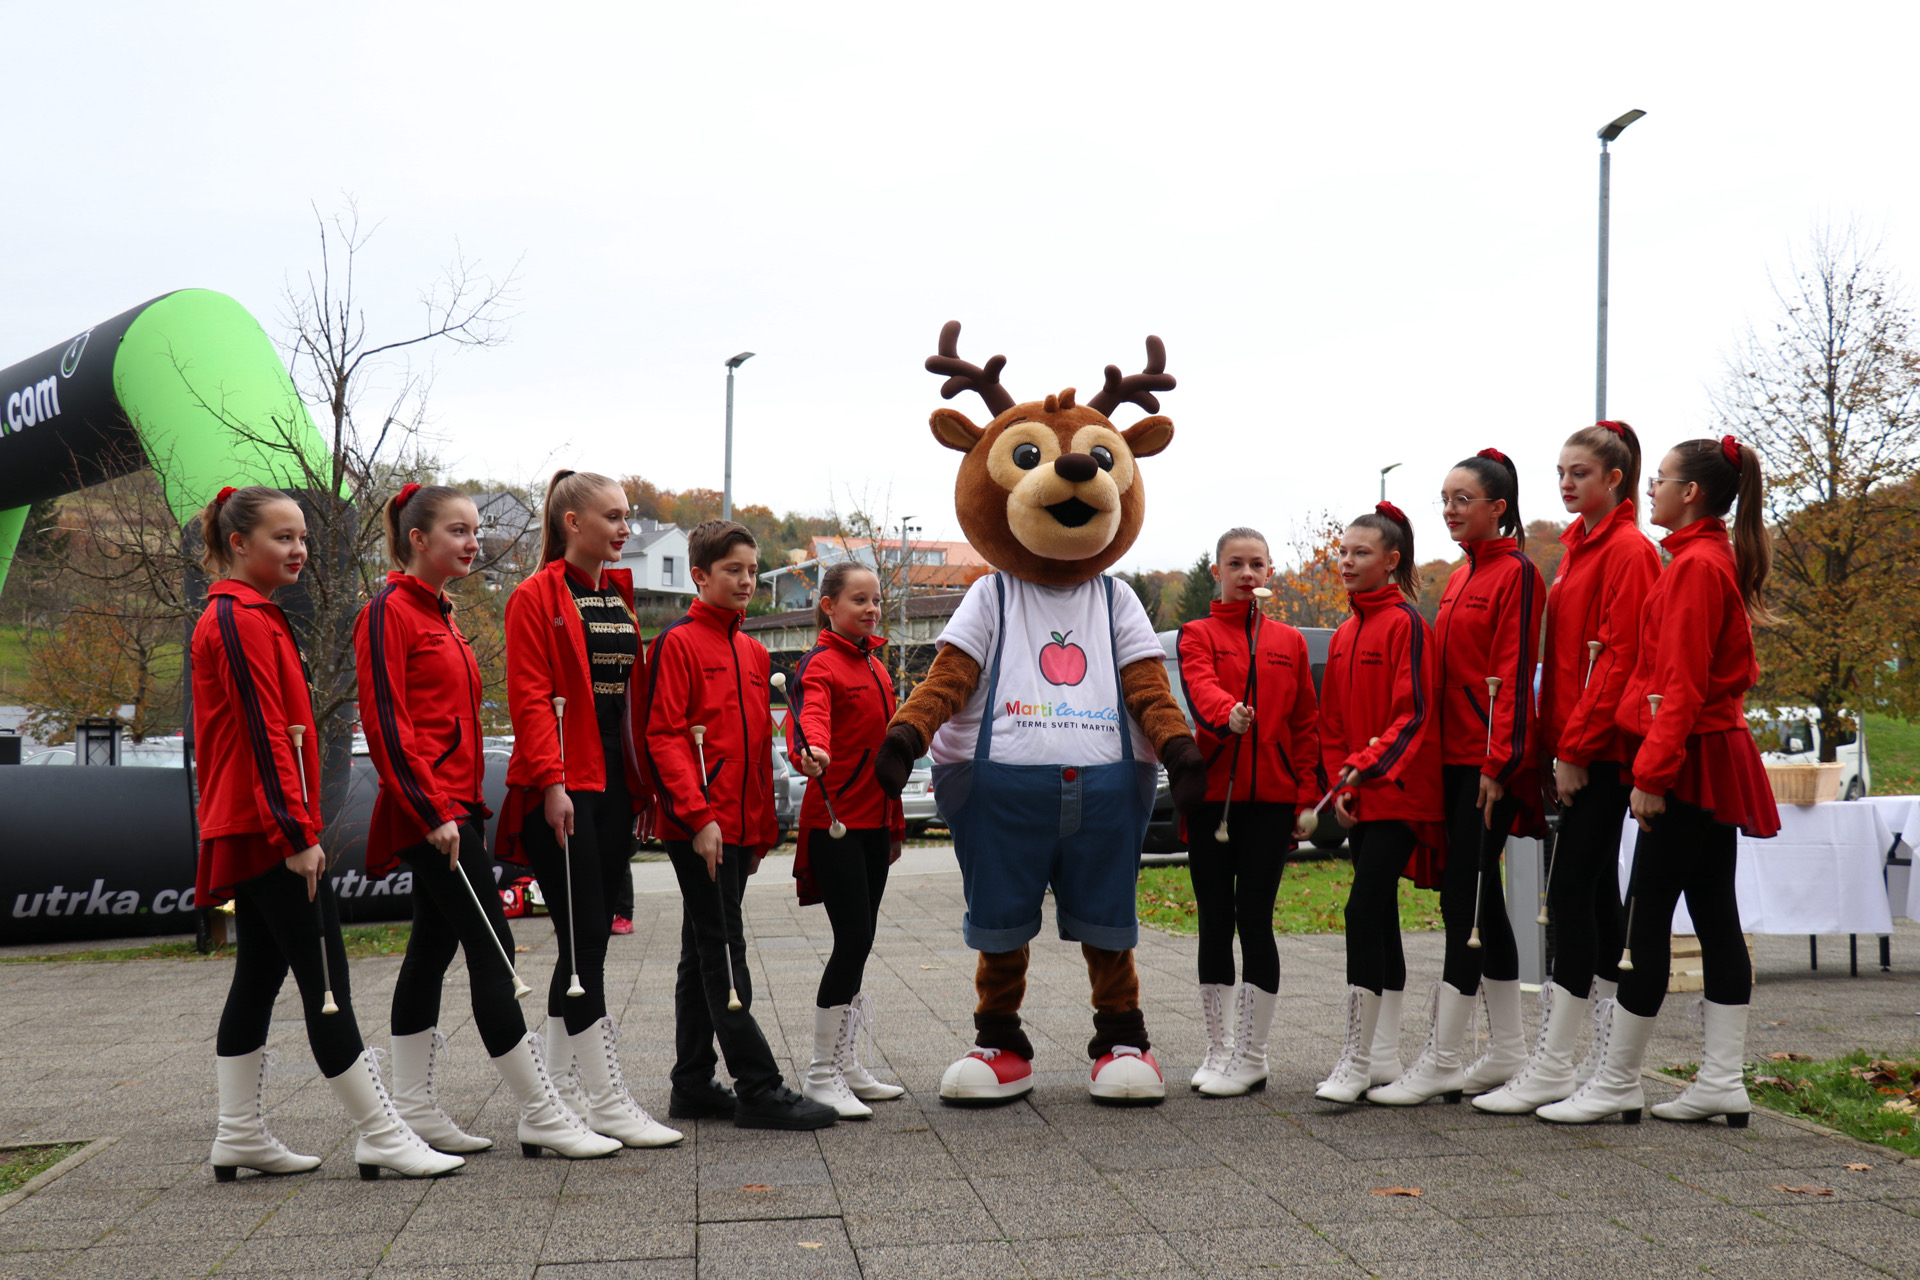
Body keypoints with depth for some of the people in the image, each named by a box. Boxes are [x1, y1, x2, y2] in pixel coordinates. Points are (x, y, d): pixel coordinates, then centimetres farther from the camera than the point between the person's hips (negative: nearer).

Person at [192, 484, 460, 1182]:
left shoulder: (248, 616, 18)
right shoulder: (241, 619, -13)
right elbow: (264, 733, -19)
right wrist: (297, 832, -22)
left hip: (253, 833, 11)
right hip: (273, 833, -11)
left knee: (259, 976, 13)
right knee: (325, 981, -7)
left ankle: (240, 1134, 19)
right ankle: (381, 1136, -3)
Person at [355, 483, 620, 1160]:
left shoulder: (439, 616, 19)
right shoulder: (390, 611, -9)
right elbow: (385, 722, -16)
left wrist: (463, 805, 16)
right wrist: (431, 812, -20)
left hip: (453, 808, 10)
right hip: (432, 812, -10)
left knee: (432, 948, 11)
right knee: (491, 951, -8)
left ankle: (413, 1107, 19)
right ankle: (542, 1114, -4)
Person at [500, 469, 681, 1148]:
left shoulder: (619, 597, 17)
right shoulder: (536, 596, -5)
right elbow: (529, 698, -12)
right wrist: (550, 781, -19)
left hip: (611, 782, 8)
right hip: (561, 789, -8)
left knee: (586, 942, 10)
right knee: (582, 941, -6)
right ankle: (607, 1101, -2)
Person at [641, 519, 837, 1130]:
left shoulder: (753, 651, 17)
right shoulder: (678, 642, -6)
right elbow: (662, 736, -13)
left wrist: (765, 826, 19)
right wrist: (697, 814, -20)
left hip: (738, 827, 8)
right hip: (699, 827, -8)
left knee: (705, 953, 13)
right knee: (723, 953, -6)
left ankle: (694, 1086, 20)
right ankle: (759, 1090, -4)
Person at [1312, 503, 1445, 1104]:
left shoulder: (1406, 624, -9)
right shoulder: (1344, 634, 14)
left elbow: (1414, 713, -15)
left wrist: (1368, 763, -25)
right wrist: (1340, 783, 5)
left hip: (1399, 793, -8)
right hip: (1360, 798, 8)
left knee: (1363, 910, -14)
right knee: (1381, 917, 12)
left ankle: (1357, 1061, -11)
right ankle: (1386, 1053, 21)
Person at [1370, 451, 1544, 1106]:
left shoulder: (1516, 573, -7)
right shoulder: (1459, 578, 17)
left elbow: (1514, 676, -13)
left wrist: (1499, 761, -18)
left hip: (1491, 761, -9)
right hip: (1455, 757, 9)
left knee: (1464, 897, -9)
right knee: (1479, 898, 11)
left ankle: (1442, 1063, -6)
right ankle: (1508, 1052, 20)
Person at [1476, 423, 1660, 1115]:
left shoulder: (1628, 550, -9)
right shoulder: (1579, 548, 17)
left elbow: (1618, 658, -16)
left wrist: (1575, 747, -18)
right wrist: (1554, 745, 12)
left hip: (1601, 750, -9)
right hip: (1574, 745, 9)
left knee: (1570, 889, -9)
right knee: (1596, 889, 11)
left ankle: (1552, 1066, -6)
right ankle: (1608, 1056, 18)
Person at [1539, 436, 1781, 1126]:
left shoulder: (1695, 566, -14)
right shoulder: (1719, 559, 16)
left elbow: (1683, 685, -19)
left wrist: (1652, 771, -20)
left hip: (1689, 762, -10)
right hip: (1716, 759, 10)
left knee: (1646, 917, -4)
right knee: (1715, 915, 9)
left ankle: (1616, 1085, 2)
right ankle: (1722, 1082, 14)